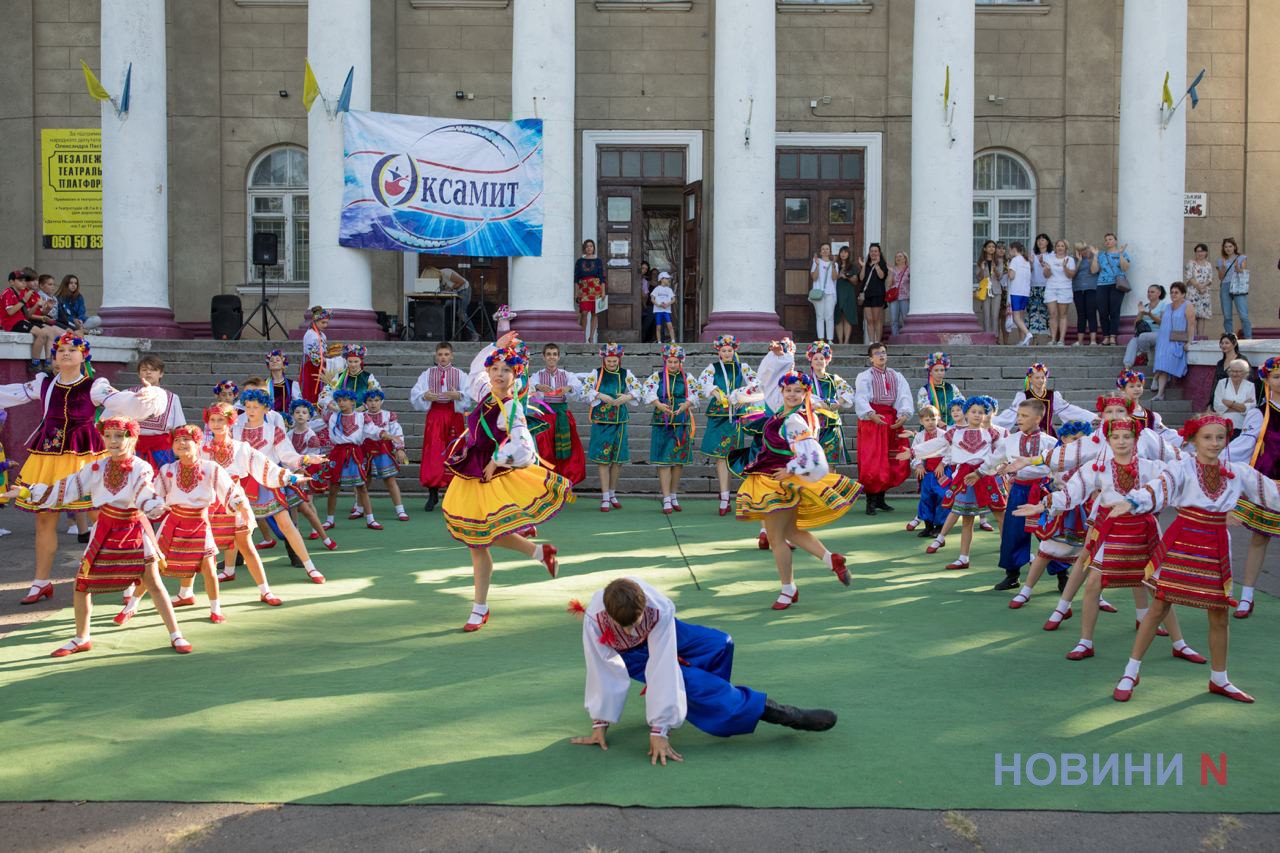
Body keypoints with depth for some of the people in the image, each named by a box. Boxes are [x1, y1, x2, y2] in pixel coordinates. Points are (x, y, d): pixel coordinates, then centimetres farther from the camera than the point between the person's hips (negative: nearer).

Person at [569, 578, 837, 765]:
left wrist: (658, 731, -41)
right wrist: (600, 724, -24)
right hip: (630, 654, -2)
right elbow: (602, 671, -31)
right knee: (692, 683, -22)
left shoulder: (659, 610, -40)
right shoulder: (594, 618, -41)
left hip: (658, 635, 2)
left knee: (720, 644, -14)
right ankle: (772, 712, -16)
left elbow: (662, 669, -41)